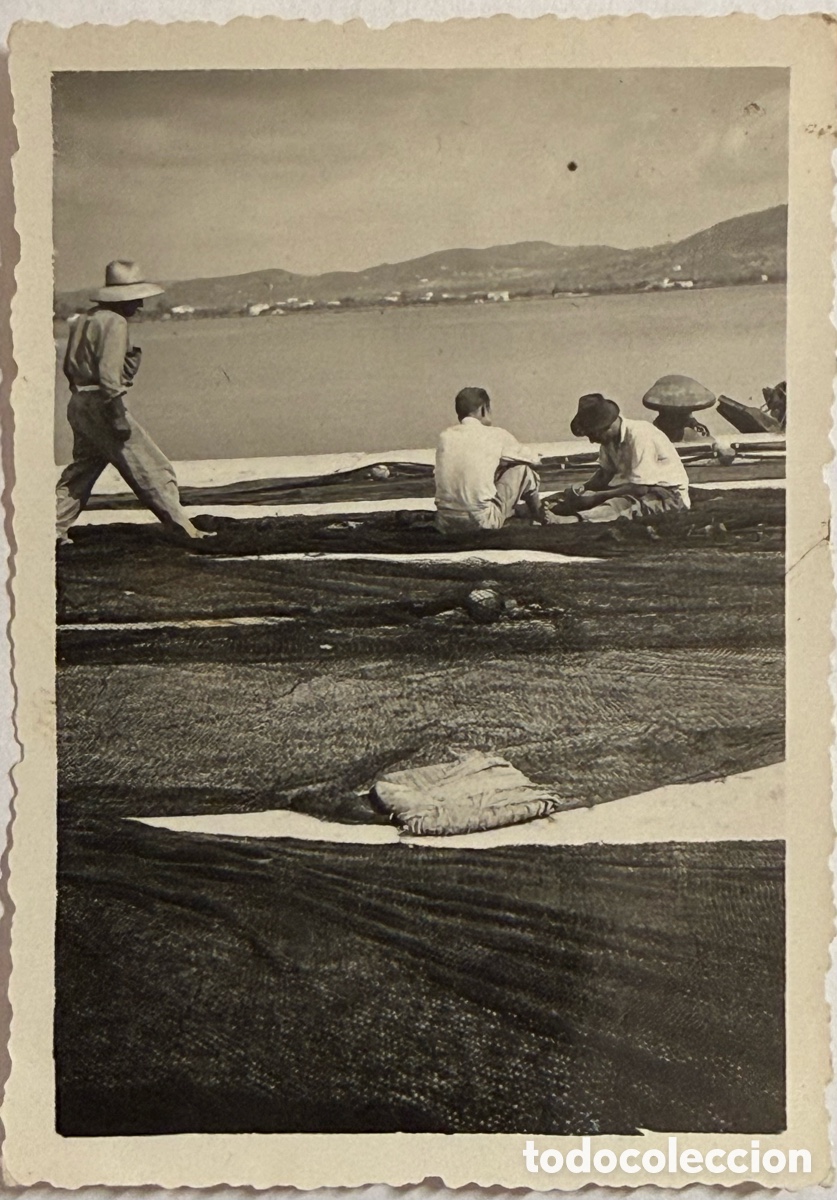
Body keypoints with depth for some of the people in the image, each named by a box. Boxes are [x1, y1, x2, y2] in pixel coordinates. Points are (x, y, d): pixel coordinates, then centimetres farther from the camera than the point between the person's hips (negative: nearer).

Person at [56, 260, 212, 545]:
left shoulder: (83, 320, 15)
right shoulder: (114, 322, -13)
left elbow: (69, 366, 18)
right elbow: (109, 373, -20)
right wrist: (118, 416, -20)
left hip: (78, 403, 9)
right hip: (101, 405, -9)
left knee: (82, 468, 20)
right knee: (152, 469, -5)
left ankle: (54, 528, 20)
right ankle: (183, 528, -4)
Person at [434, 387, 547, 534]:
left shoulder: (445, 436, 9)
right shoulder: (496, 435, -1)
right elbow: (533, 459, 15)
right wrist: (535, 456, 38)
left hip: (445, 524, 5)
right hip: (481, 523, -5)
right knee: (523, 468, 14)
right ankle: (539, 515, 38)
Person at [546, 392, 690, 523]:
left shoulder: (638, 436, -25)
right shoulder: (610, 437, -3)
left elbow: (639, 488, -27)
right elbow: (605, 473, 9)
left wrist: (595, 498, -28)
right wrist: (583, 488, -12)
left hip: (670, 493, -9)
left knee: (625, 504, -39)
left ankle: (575, 520, -53)